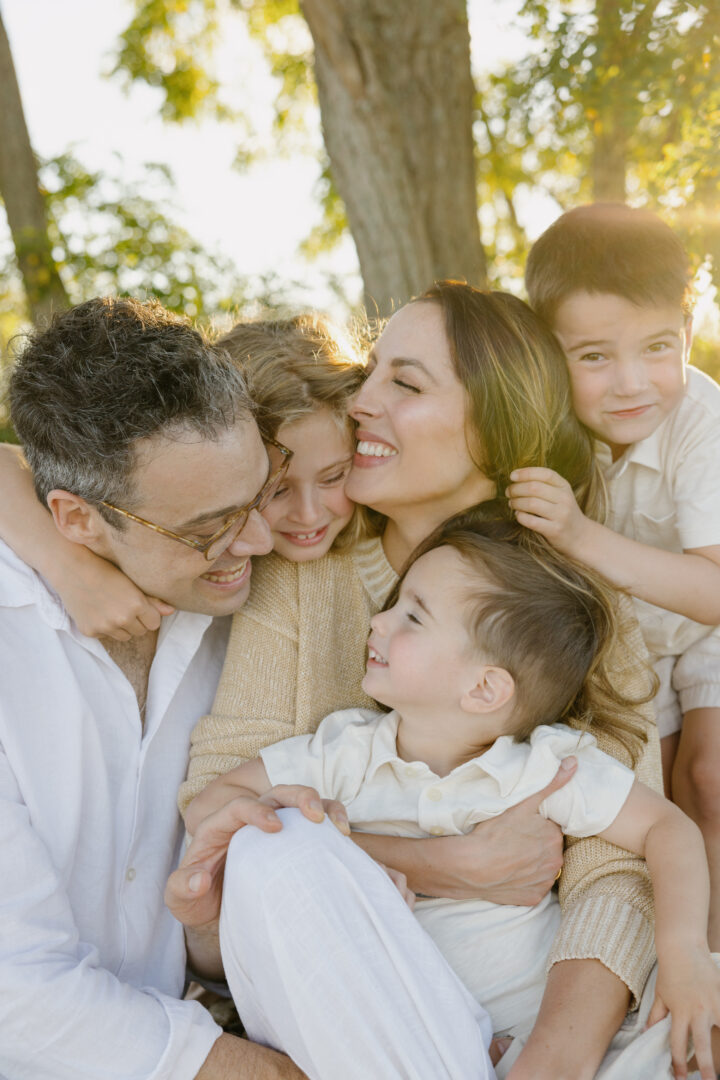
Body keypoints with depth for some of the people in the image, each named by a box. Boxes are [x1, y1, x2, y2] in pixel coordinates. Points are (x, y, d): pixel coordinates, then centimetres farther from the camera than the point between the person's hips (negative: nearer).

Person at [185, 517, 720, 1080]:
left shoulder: (549, 766, -8)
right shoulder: (345, 753, -2)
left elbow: (668, 828, -5)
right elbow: (211, 803, 2)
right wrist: (275, 823, -21)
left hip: (531, 1026, 0)